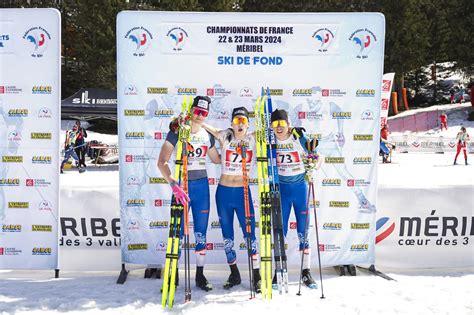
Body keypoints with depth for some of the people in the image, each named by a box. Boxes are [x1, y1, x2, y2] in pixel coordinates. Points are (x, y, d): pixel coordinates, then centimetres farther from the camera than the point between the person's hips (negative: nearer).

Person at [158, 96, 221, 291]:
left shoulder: (208, 136, 6)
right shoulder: (177, 132, -8)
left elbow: (216, 160, 21)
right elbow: (162, 162, -16)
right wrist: (174, 185, -27)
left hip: (201, 185, 4)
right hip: (181, 185, -4)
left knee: (201, 232, 9)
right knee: (178, 232, -1)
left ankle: (200, 275, 20)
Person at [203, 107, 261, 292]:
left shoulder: (253, 139, 0)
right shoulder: (225, 137, -1)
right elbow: (203, 126, 7)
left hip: (243, 192, -1)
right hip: (224, 192, 1)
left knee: (250, 235, -2)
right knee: (227, 237, 10)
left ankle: (257, 277, 11)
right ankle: (234, 275, 26)